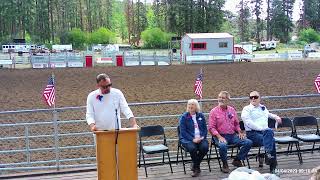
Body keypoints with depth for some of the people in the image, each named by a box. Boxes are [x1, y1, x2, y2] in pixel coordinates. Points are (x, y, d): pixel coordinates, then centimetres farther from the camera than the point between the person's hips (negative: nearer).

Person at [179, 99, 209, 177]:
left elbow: (205, 129, 12)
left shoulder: (201, 116, 12)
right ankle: (197, 168, -7)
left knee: (205, 147, -28)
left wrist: (202, 137, -8)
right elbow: (183, 132, -6)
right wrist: (193, 139, -17)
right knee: (192, 148, -34)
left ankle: (195, 165, -3)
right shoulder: (184, 117, 0)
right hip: (187, 139, -3)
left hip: (200, 138, 3)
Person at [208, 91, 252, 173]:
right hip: (220, 136, -5)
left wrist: (239, 132, 2)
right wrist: (219, 137, -19)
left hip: (233, 135, 5)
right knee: (223, 145, -37)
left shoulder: (232, 110, 13)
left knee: (248, 142, -13)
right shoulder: (214, 111, 0)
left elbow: (236, 124, 21)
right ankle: (225, 164, -9)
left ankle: (237, 160, 5)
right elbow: (211, 127, -6)